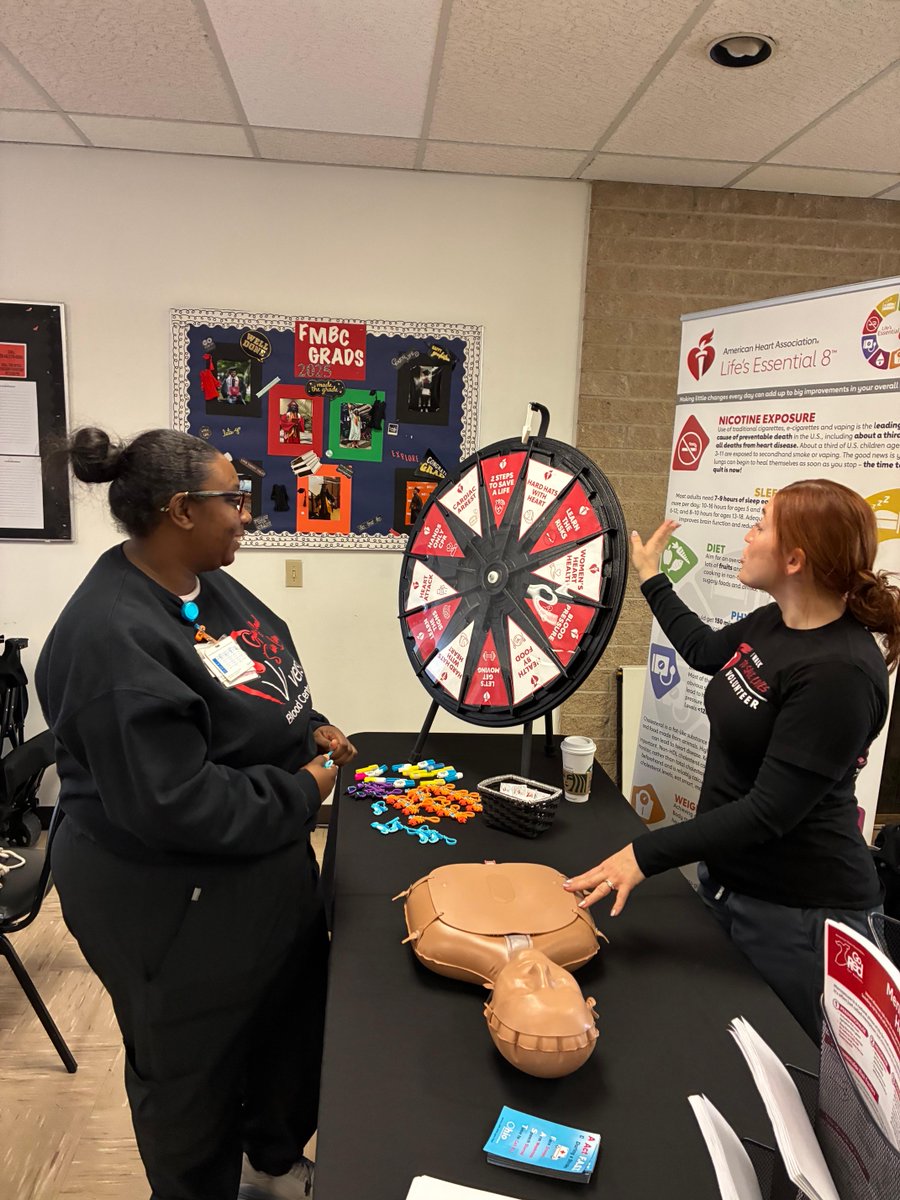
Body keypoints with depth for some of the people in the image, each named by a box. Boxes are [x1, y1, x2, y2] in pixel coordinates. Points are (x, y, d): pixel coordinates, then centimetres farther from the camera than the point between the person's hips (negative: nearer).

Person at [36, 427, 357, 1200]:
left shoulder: (210, 585, 0)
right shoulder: (115, 639, -30)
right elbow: (173, 803, -31)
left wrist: (310, 730, -1)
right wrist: (302, 792, -21)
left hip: (261, 871, 10)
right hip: (172, 905, -9)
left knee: (293, 1017, 27)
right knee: (193, 1071, 18)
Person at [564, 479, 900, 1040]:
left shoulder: (839, 672, -28)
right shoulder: (774, 623, -2)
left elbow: (770, 812, -27)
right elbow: (704, 649, 20)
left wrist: (646, 855, -26)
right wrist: (649, 575, 27)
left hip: (797, 911, -8)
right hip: (729, 879, 8)